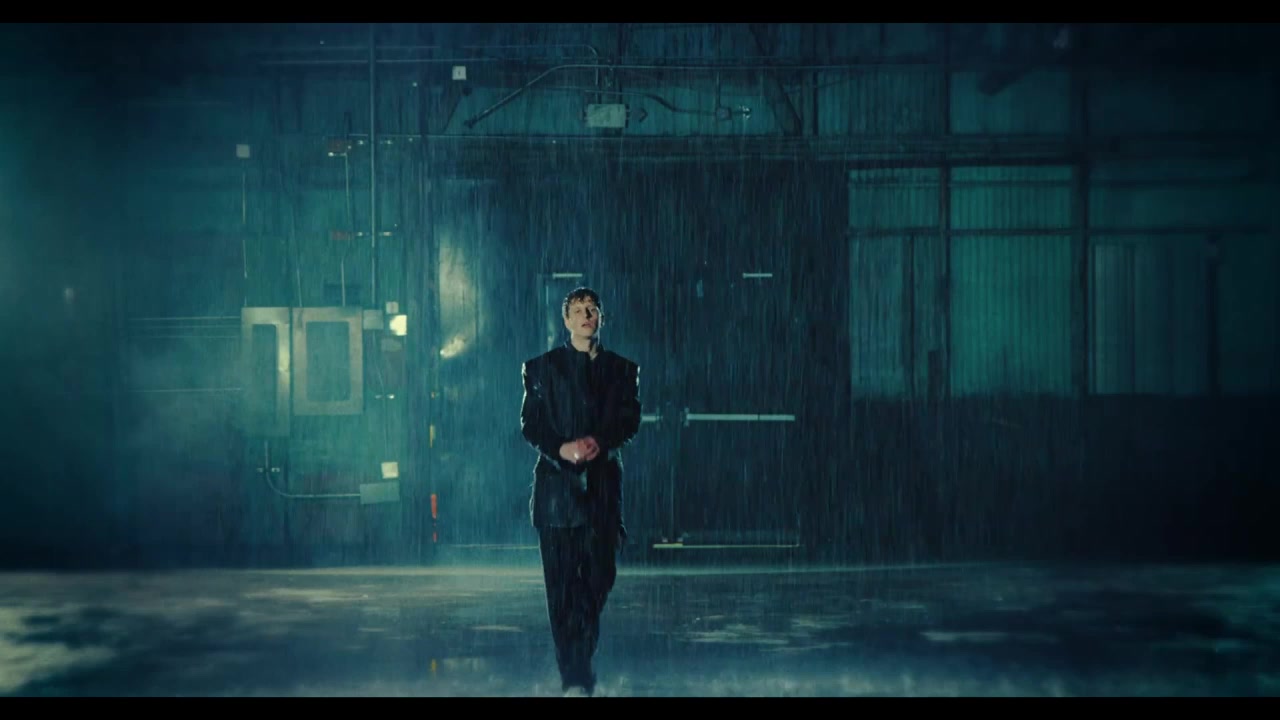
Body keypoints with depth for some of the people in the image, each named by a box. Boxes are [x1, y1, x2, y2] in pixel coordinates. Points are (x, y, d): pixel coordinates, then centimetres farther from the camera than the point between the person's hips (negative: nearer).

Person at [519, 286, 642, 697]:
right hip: (556, 484, -2)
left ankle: (580, 658, 25)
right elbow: (529, 424, 1)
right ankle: (573, 676, 2)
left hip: (603, 483, 2)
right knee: (562, 583, -3)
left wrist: (600, 443, -16)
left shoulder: (622, 369, 11)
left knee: (600, 577, 2)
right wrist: (561, 449, -16)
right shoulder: (542, 367, 6)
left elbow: (630, 421, 3)